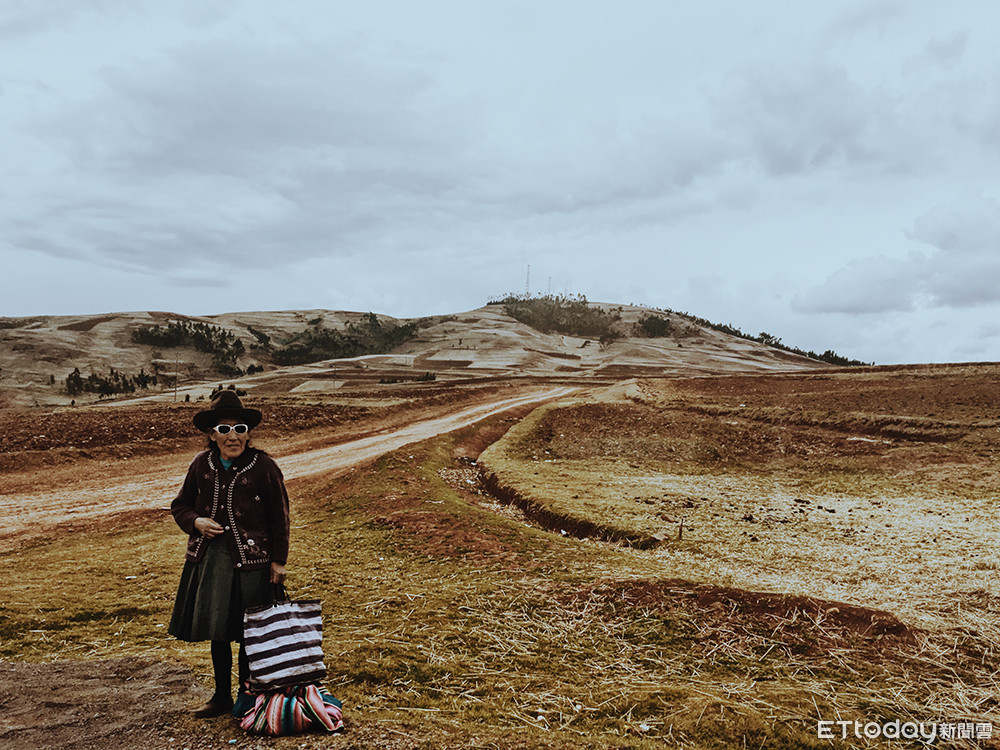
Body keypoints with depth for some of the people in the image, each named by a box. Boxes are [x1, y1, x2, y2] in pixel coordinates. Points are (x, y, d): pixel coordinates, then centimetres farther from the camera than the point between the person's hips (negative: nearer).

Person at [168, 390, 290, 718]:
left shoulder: (263, 466, -10)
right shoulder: (201, 464, 1)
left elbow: (279, 517, -4)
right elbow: (180, 505, 14)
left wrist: (278, 561, -4)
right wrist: (196, 522, -8)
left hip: (250, 560, -4)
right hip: (208, 559, 4)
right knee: (216, 631, 15)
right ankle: (222, 695, 32)